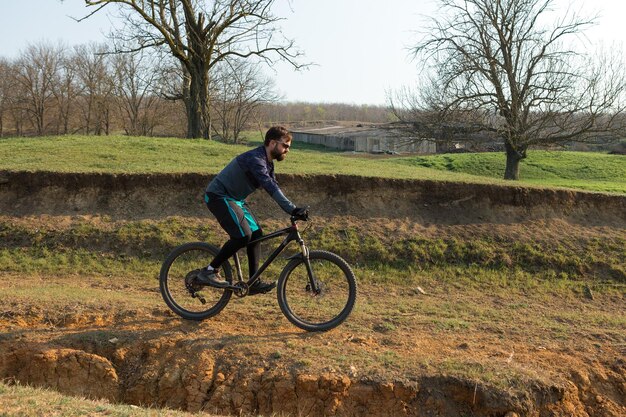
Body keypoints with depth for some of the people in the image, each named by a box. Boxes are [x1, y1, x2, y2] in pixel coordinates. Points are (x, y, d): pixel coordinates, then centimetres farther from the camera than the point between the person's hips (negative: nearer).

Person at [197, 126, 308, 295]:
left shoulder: (268, 162, 7)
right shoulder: (255, 159, -25)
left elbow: (274, 188, 10)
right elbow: (271, 187, -36)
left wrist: (294, 211, 2)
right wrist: (292, 209, -41)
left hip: (234, 199, 10)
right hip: (219, 196, -10)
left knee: (256, 233, 2)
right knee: (243, 235, -22)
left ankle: (254, 283, 7)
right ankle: (209, 272, -10)